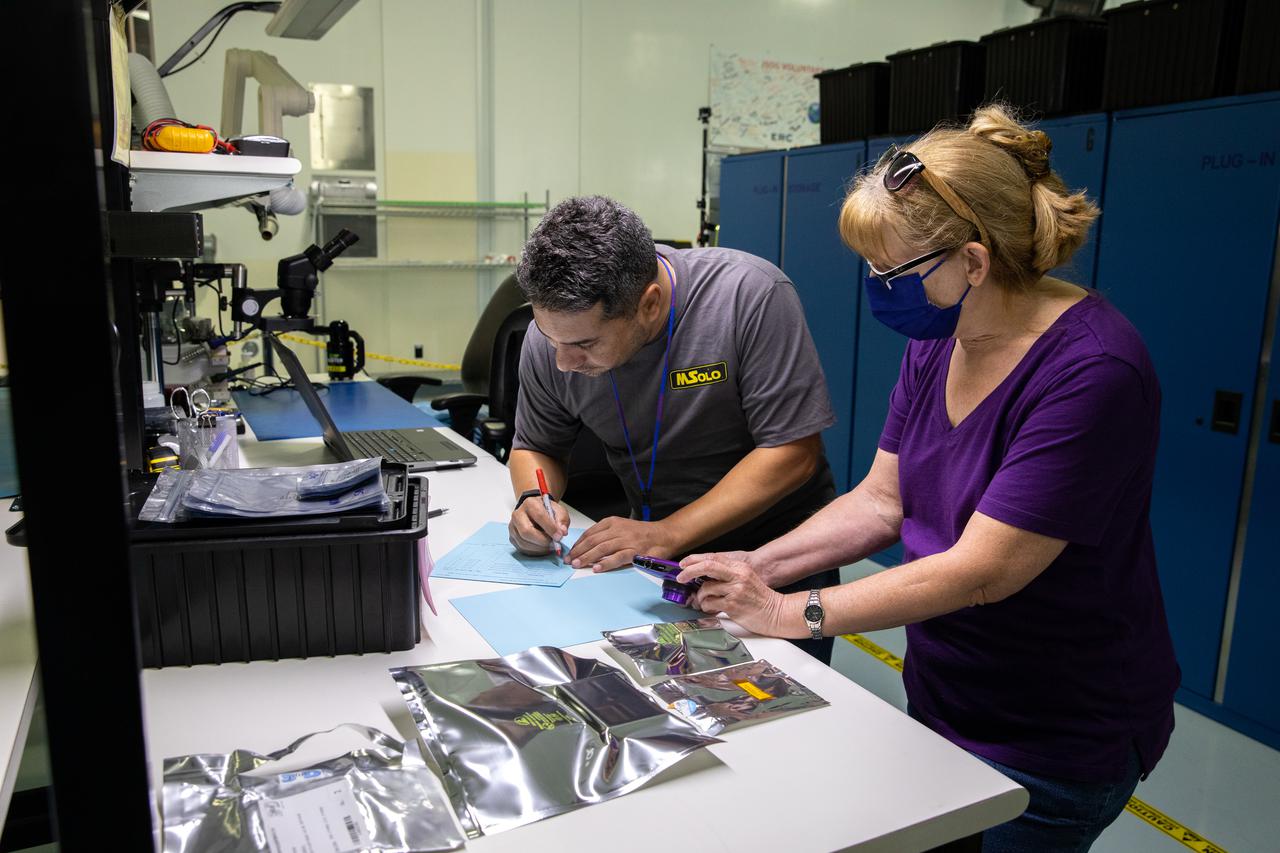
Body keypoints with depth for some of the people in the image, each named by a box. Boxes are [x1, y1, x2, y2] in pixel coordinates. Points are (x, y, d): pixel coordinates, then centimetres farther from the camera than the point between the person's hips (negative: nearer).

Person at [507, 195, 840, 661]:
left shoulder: (750, 294, -24)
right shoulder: (554, 329, -12)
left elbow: (791, 452, -23)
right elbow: (535, 447, 5)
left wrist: (667, 535, -28)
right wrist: (534, 500, -18)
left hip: (776, 553, -3)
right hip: (656, 557, 4)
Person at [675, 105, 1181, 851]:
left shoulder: (1091, 371, -27)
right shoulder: (935, 343, -3)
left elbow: (979, 571, -28)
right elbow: (880, 502, 0)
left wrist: (794, 613, -23)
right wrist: (760, 566, -12)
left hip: (1056, 741, -7)